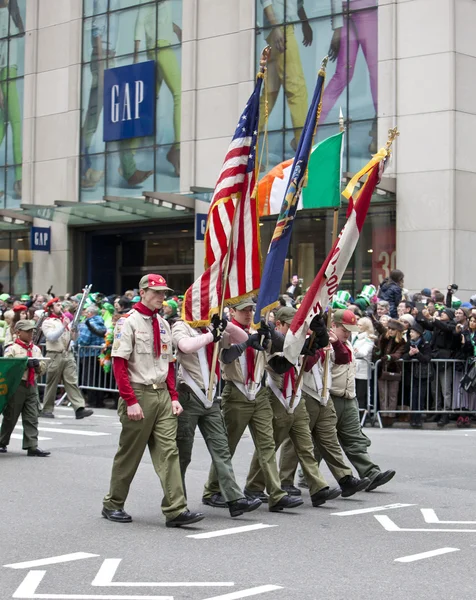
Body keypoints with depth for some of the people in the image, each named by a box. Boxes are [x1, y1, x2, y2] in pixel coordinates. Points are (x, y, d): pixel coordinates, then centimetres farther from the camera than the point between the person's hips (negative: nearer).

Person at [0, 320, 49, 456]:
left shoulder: (36, 349, 12)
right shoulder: (12, 349, -5)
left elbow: (43, 369, 14)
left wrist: (37, 364, -8)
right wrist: (24, 364, -19)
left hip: (32, 386, 5)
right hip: (16, 385, -5)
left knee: (32, 418, -1)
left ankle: (32, 446, -3)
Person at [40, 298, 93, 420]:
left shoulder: (65, 320, 18)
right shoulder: (47, 322, 0)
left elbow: (73, 338, 17)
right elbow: (51, 337, -16)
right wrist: (63, 326, -22)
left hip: (68, 354, 5)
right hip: (55, 356, -5)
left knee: (72, 382, -6)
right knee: (51, 384, 2)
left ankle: (79, 408, -15)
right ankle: (47, 409, 12)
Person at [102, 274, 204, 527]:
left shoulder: (163, 325, 14)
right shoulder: (128, 322, -8)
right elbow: (119, 364, -13)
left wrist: (173, 397, 9)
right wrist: (131, 401, -18)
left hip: (162, 394, 6)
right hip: (139, 394, -6)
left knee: (168, 451, -2)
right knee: (130, 453, 5)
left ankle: (176, 510, -5)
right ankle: (112, 505, 22)